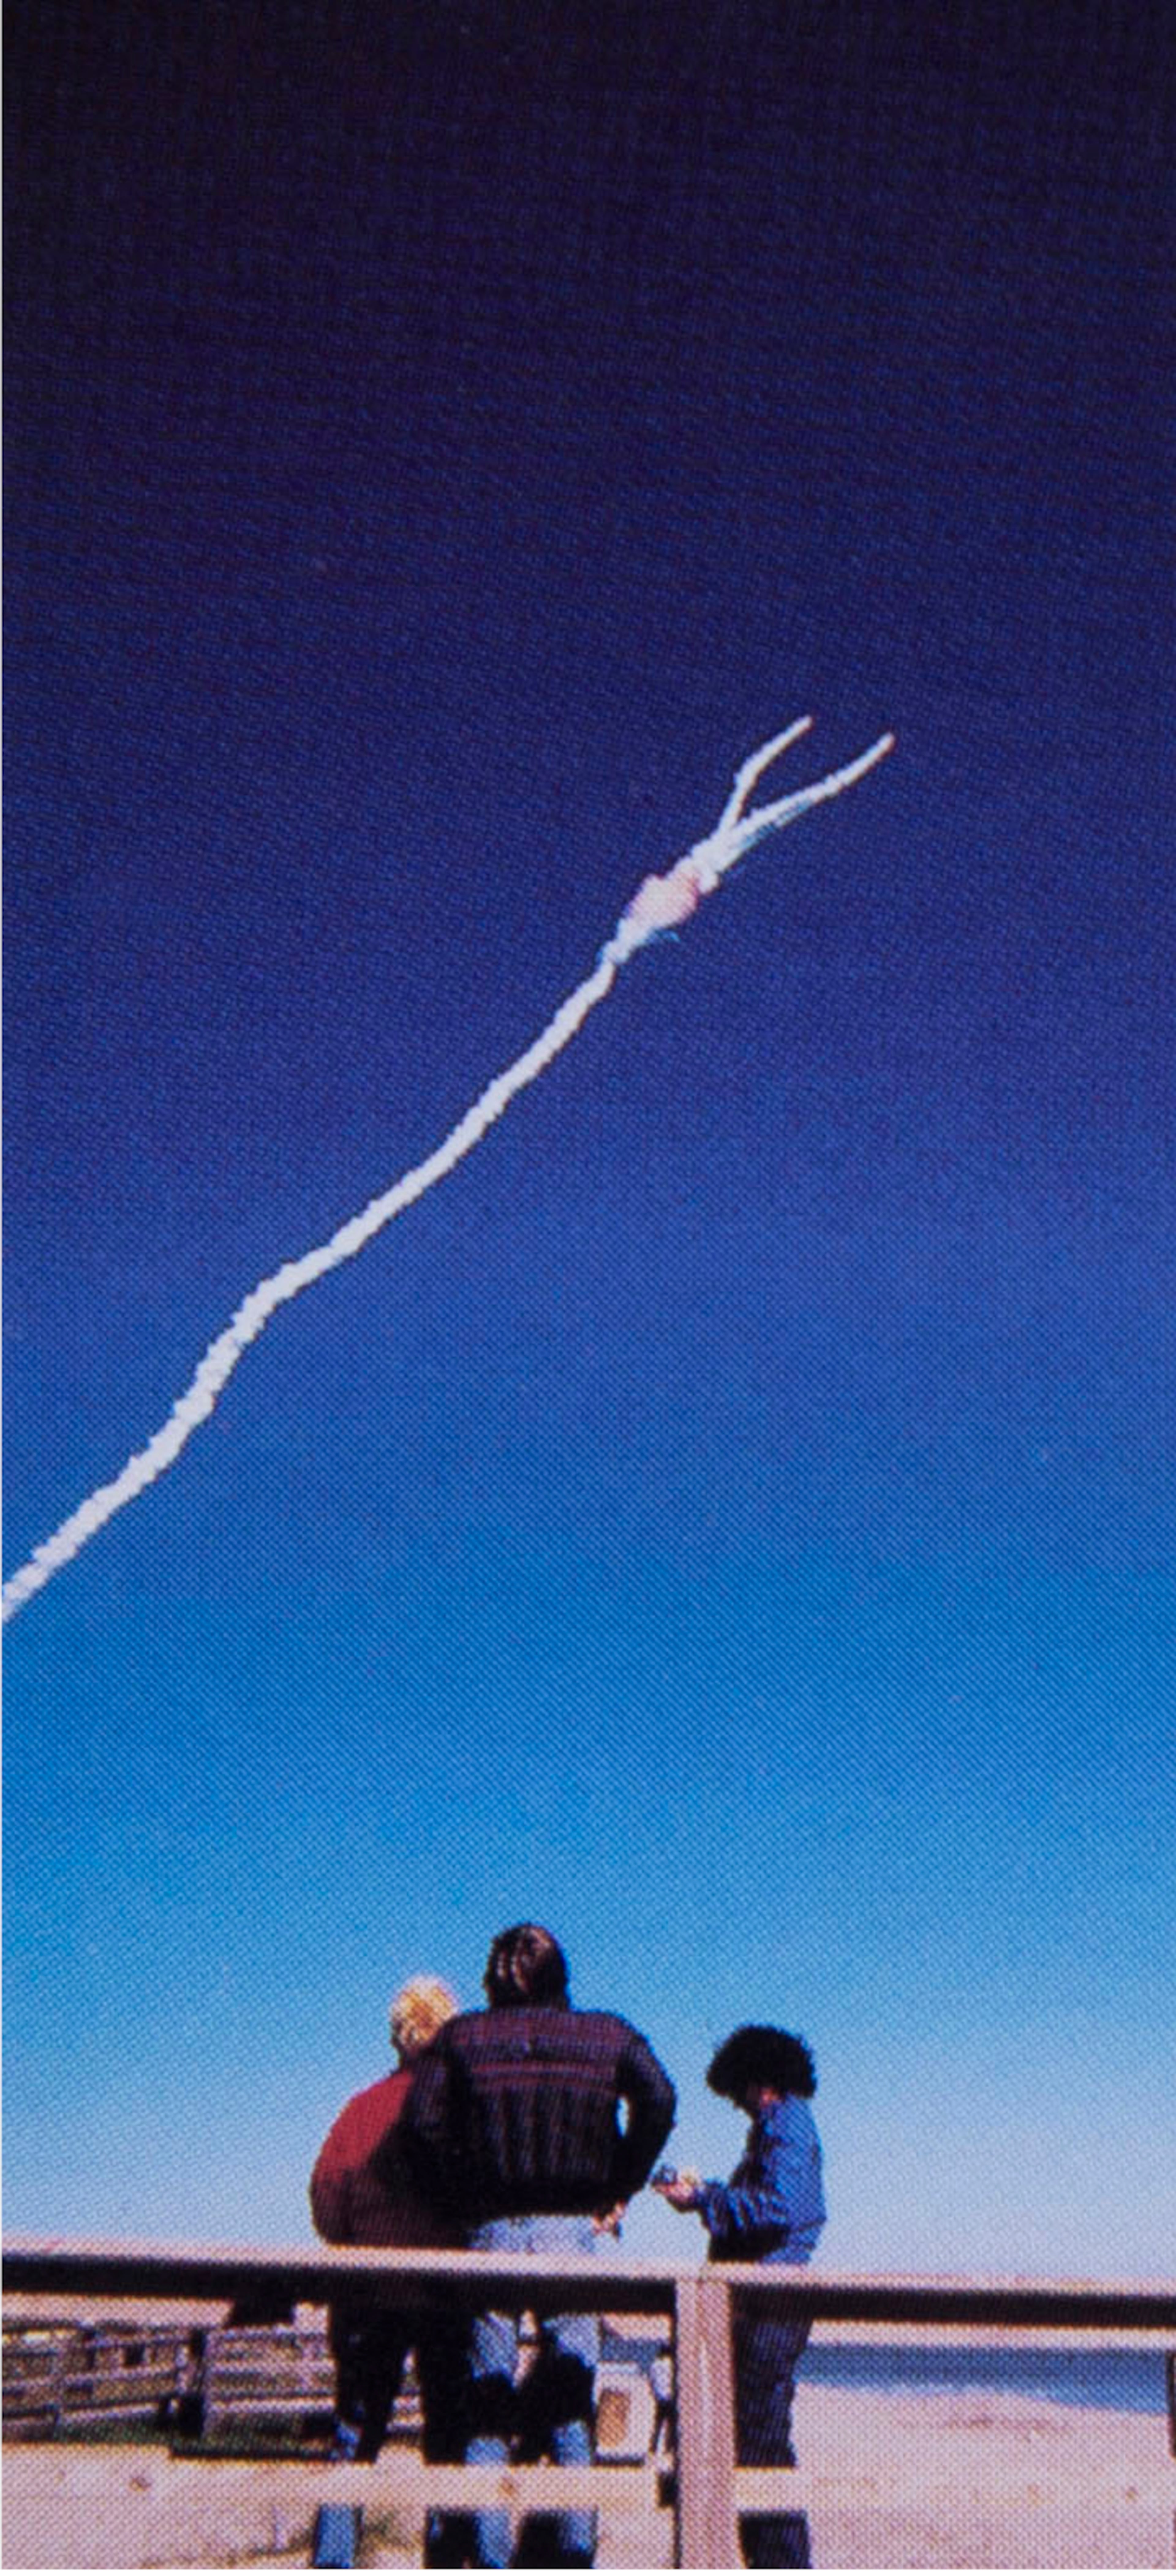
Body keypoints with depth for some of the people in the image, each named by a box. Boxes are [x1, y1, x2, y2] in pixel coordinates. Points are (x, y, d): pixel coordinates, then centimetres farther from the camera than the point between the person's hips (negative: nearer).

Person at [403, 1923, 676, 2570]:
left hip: (491, 2226, 0)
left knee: (487, 2402, 6)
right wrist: (619, 2190, 0)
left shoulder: (463, 2037, 7)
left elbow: (424, 2123, -6)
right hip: (574, 2227, 0)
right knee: (571, 2401, 8)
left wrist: (460, 2200, 1)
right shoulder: (607, 2035, 7)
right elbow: (657, 2100, -7)